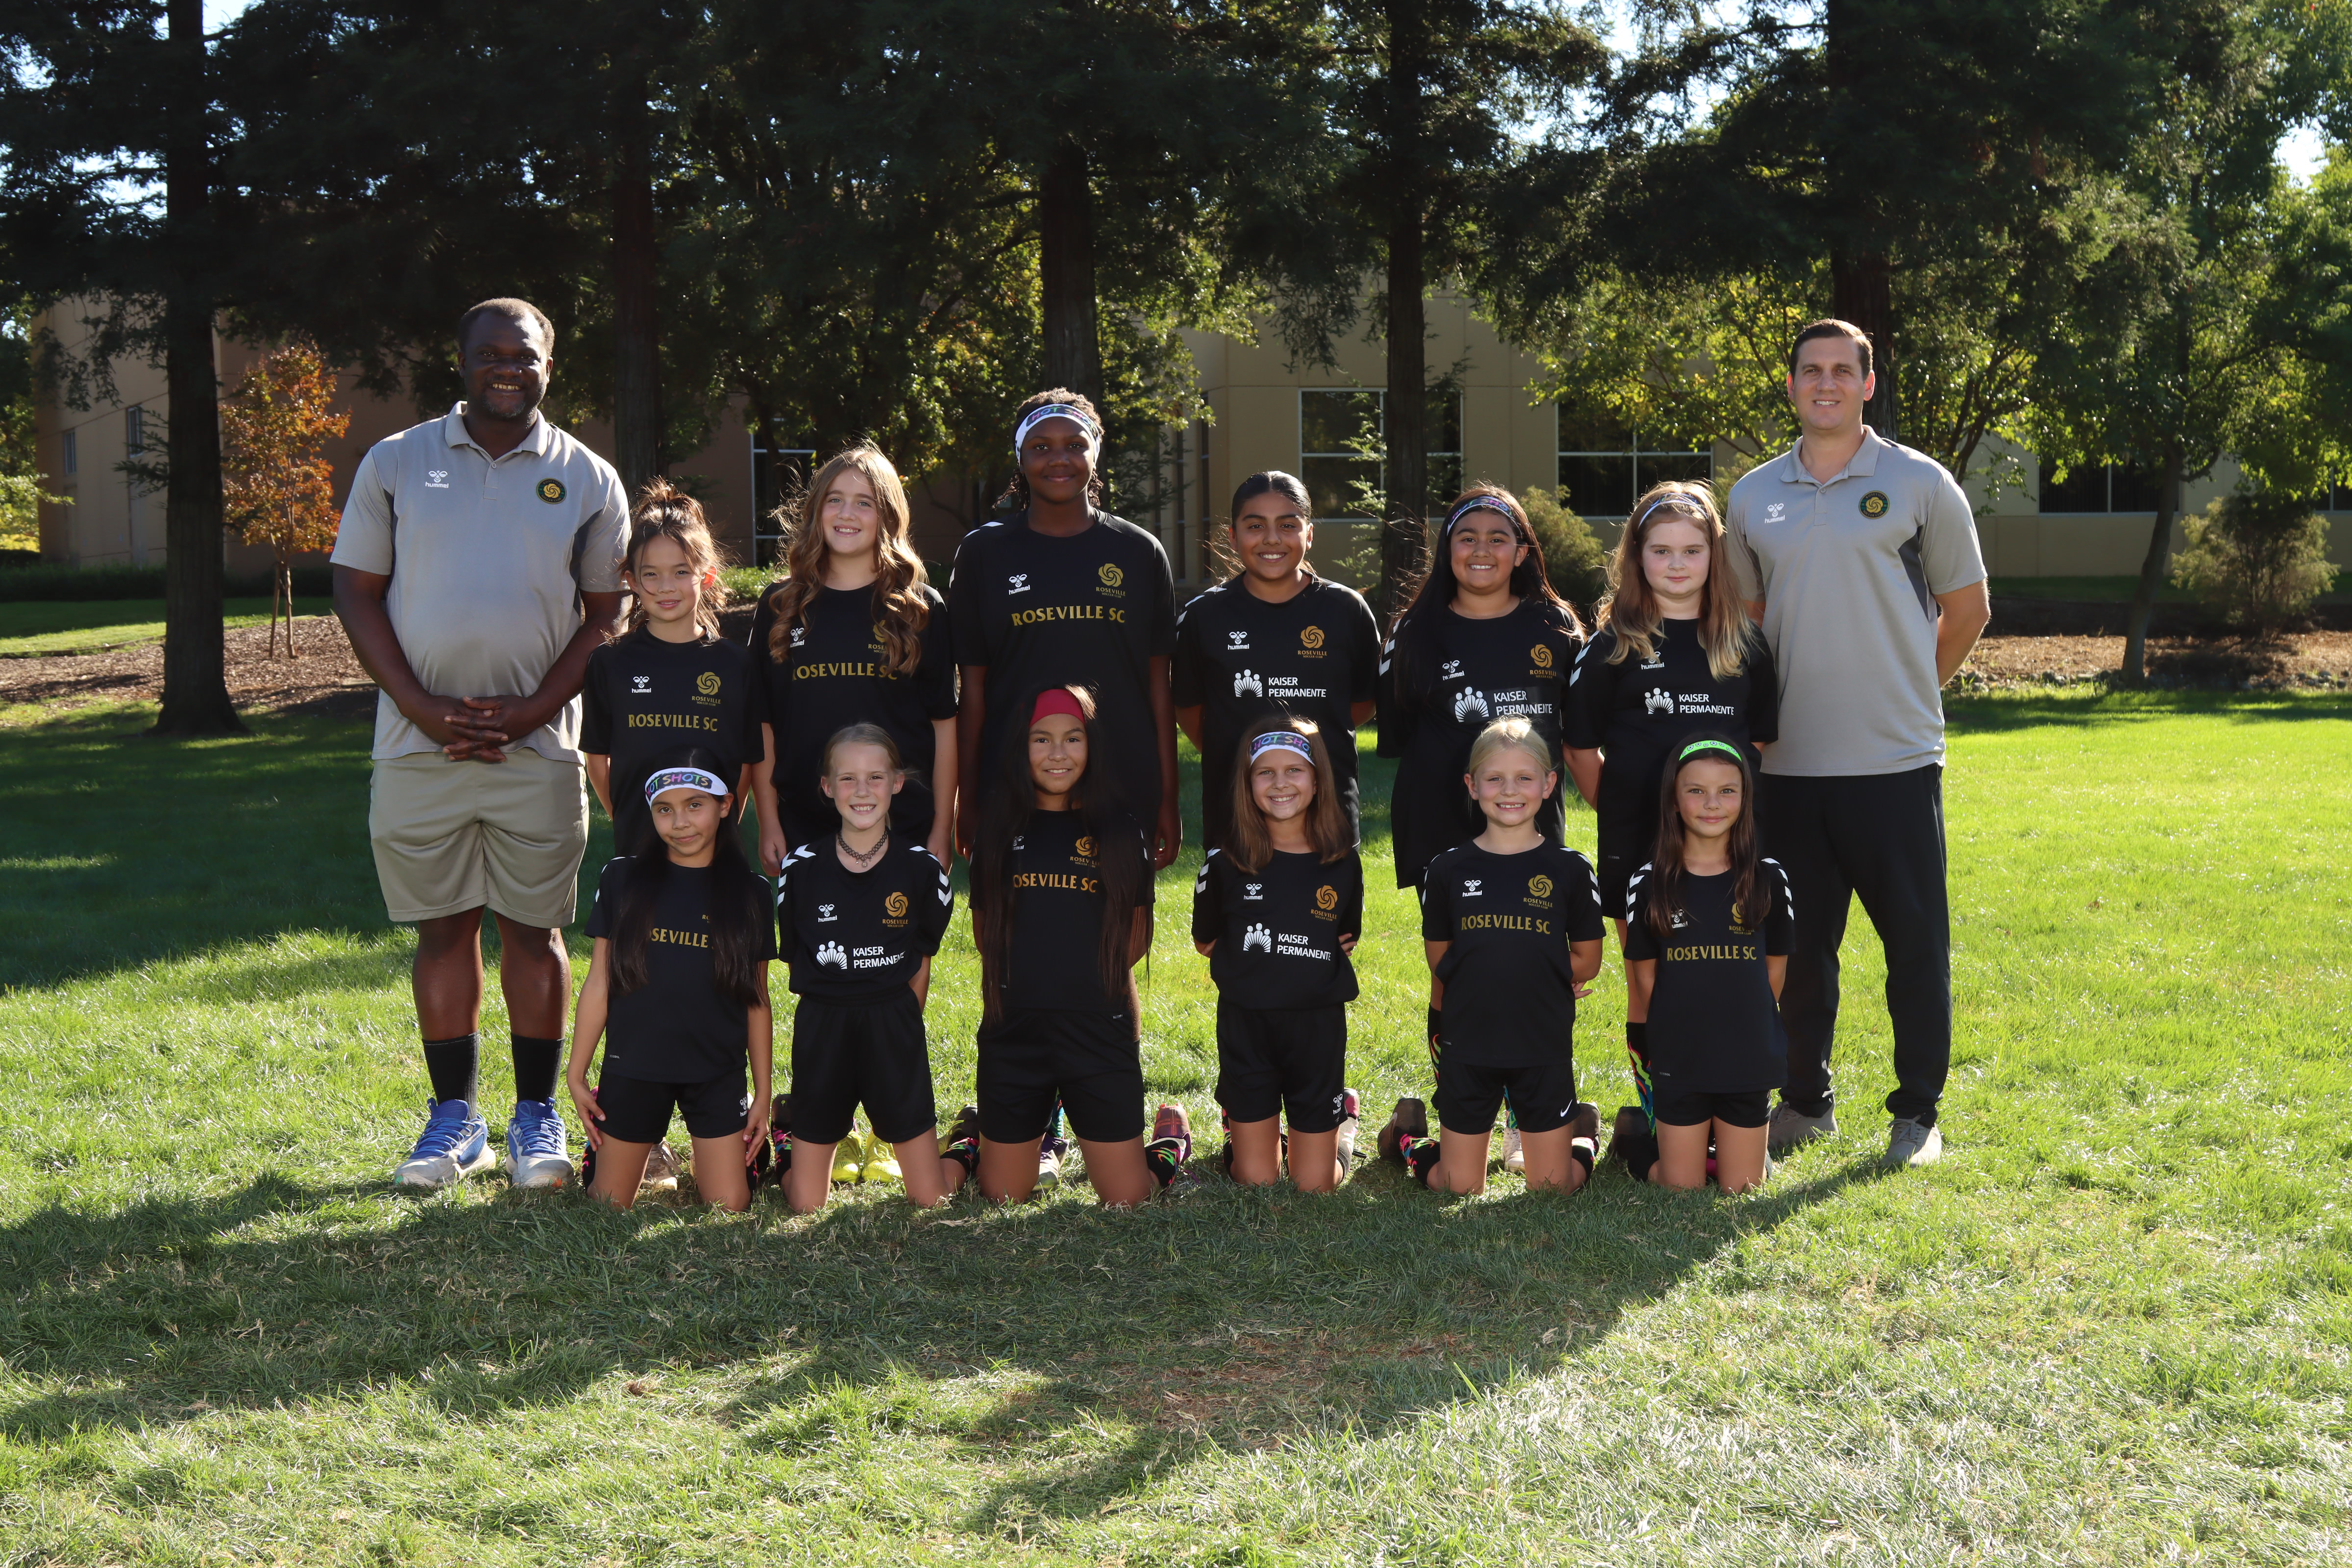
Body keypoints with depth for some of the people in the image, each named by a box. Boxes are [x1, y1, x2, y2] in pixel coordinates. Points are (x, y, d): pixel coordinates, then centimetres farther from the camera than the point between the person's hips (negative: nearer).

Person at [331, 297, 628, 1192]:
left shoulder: (587, 480, 6)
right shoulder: (397, 463, 6)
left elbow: (607, 613, 5)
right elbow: (356, 591, 4)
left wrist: (530, 709, -9)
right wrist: (424, 708, -8)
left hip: (537, 747, -1)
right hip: (419, 746, 1)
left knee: (535, 929, 4)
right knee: (442, 928, 7)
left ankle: (536, 1116, 15)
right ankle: (455, 1117, 16)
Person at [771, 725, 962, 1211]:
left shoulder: (921, 868, -2)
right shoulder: (802, 867, -2)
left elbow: (921, 965, 7)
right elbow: (796, 959, 7)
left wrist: (897, 1025, 6)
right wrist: (836, 1016, 3)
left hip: (895, 1029, 0)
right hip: (822, 1028, 0)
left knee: (932, 1202, 0)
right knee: (805, 1208, 4)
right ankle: (844, 1143, 35)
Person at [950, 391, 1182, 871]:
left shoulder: (1139, 553, 7)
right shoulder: (985, 552, 6)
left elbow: (1159, 684, 7)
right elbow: (973, 688, 5)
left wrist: (1168, 801, 3)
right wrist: (967, 802, 2)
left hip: (1125, 795, 1)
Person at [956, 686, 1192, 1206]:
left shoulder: (1120, 830, 4)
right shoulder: (999, 828, 6)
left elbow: (1137, 936, 9)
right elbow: (984, 932, 13)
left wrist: (1088, 977, -1)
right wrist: (1031, 976, 3)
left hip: (1101, 1028, -1)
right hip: (1014, 1030, 1)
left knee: (1128, 1199, -1)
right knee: (1003, 1196, 8)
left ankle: (1170, 1139, 30)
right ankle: (972, 1137, 39)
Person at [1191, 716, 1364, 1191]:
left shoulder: (1343, 864, -2)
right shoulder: (1226, 863, -5)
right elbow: (1205, 942, 8)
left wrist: (1309, 964, -3)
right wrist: (1258, 959, -3)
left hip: (1317, 1026, 0)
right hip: (1246, 1027, 0)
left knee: (1315, 1187, 5)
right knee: (1255, 1183, 5)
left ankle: (1343, 1117, 34)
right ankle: (1243, 1129, 36)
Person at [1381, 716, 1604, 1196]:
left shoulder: (1570, 870, -3)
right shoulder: (1448, 871, -2)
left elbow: (1587, 961, 2)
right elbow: (1440, 963, 5)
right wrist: (1536, 978, -1)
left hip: (1545, 1050, 0)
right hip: (1467, 1048, 0)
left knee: (1553, 1187, 6)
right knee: (1458, 1188, 8)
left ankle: (1584, 1136, 37)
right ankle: (1409, 1132, 37)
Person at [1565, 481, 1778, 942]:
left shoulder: (1745, 642, 9)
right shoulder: (1613, 644, 1)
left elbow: (1760, 738, 13)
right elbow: (1581, 746, 3)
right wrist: (1613, 811, 4)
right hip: (1638, 839, -2)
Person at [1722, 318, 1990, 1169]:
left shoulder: (1919, 483, 1)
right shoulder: (1754, 496, 10)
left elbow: (1967, 608, 7)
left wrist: (1908, 688, 7)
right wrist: (1765, 701, 10)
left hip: (1897, 757, -3)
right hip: (1790, 761, 3)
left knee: (1915, 941, 1)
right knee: (1799, 941, 11)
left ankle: (1918, 1113, 12)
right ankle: (1806, 1099, 24)